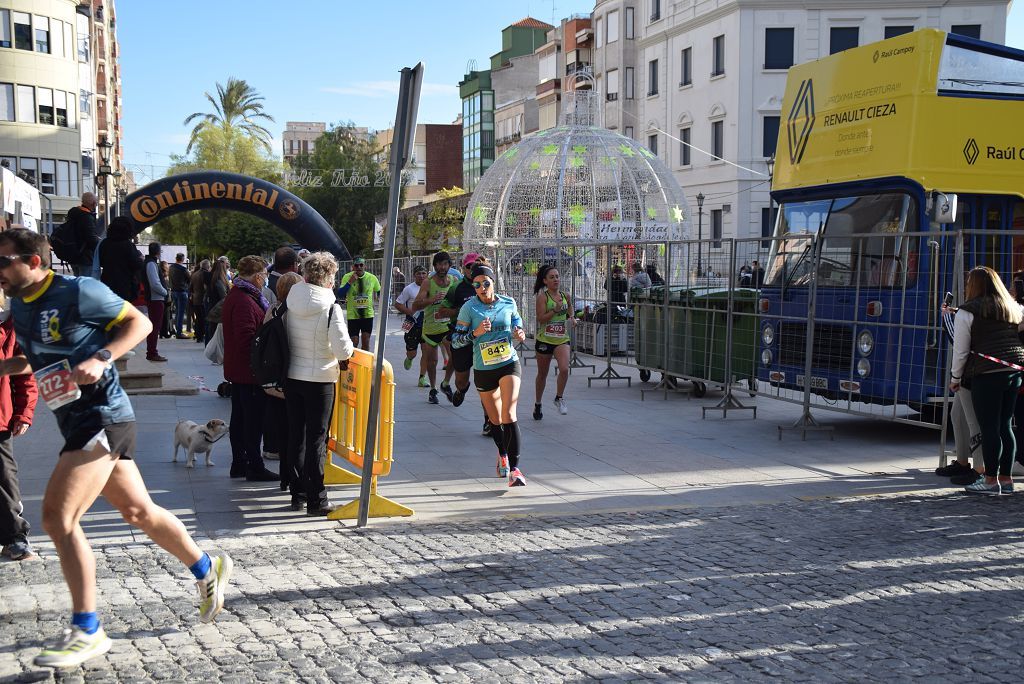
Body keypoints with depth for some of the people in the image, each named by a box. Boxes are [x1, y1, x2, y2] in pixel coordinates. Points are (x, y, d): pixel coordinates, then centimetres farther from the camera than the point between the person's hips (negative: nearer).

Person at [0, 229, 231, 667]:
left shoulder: (77, 292, -13)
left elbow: (140, 322, -8)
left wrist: (101, 358, -21)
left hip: (102, 416, -9)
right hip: (76, 421, 9)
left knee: (58, 517, -14)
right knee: (137, 510, 16)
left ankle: (86, 631, -5)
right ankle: (207, 570, 35)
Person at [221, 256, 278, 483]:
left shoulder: (234, 295, 13)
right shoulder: (244, 301, -21)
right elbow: (247, 338, -26)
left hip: (237, 369, 11)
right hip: (249, 370, -11)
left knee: (239, 418, 16)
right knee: (254, 420, -4)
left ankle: (238, 464, 24)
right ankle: (255, 468, 2)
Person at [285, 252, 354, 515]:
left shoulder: (290, 303, -1)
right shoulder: (330, 308, -17)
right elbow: (343, 351, -18)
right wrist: (349, 346, 3)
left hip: (291, 377, 5)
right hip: (319, 380, -5)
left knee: (296, 435, 14)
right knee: (317, 439, 2)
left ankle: (297, 493, 23)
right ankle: (316, 499, 6)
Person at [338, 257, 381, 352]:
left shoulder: (372, 278, -1)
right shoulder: (347, 277, -7)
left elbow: (379, 292, 16)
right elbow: (340, 294, -13)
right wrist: (350, 282, -22)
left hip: (368, 314, 2)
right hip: (353, 315, -2)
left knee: (366, 342, 3)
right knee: (354, 342, 1)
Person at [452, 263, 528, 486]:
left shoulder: (508, 303, 1)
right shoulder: (469, 308, -5)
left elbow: (518, 326, 16)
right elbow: (455, 340, -3)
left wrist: (520, 335, -7)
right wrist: (475, 333, -20)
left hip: (509, 364, -1)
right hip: (483, 369, 1)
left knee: (508, 414, -17)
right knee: (495, 419, 15)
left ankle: (514, 468, -17)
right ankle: (503, 454, 44)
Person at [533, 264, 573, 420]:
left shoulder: (565, 296, 5)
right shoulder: (542, 297, -9)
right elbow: (541, 318, -18)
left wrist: (572, 318, 9)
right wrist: (556, 310, -26)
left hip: (562, 339, 3)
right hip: (544, 340, -3)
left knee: (564, 369, -19)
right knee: (542, 374, 12)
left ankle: (559, 398, 4)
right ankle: (538, 404, 31)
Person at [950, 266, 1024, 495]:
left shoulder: (967, 312, -4)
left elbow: (961, 350, -3)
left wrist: (955, 378, 8)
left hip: (986, 375, -6)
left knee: (989, 429, -2)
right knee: (1005, 426, 12)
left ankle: (991, 480, 1)